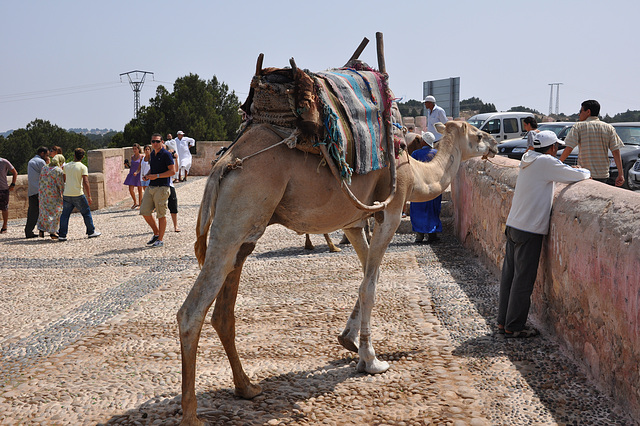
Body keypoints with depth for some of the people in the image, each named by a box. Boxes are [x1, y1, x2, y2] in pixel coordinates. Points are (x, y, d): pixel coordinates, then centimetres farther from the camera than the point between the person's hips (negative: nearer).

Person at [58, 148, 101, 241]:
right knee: (86, 213, 10)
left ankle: (62, 235, 2)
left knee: (65, 215, 6)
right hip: (78, 195, -4)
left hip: (66, 194, 4)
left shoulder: (66, 166, 8)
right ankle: (91, 232, 17)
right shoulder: (83, 167, -7)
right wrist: (89, 196, -11)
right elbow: (85, 182, -13)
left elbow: (63, 180, 13)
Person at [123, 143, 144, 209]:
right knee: (131, 189, -6)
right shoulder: (132, 157, 10)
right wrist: (128, 165, 0)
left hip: (138, 174, -4)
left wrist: (136, 172, -22)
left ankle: (140, 204, 14)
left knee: (140, 190, 4)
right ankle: (135, 203, 11)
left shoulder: (141, 157, -5)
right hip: (132, 174, 4)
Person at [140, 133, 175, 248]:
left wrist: (156, 176, -18)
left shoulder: (166, 154, -9)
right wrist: (147, 176, 8)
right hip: (151, 187, 8)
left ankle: (160, 240, 7)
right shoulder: (152, 154, 15)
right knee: (144, 212, 7)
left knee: (161, 215, -2)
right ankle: (156, 233, 23)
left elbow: (172, 171, -15)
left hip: (162, 188, -8)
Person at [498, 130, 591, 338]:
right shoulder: (546, 162, -12)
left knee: (509, 275, 12)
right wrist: (586, 172, 13)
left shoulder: (528, 162, 14)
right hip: (529, 230, -9)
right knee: (523, 279, -2)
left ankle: (503, 321, 18)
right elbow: (577, 175, -9)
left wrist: (576, 173, 17)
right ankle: (514, 327, 3)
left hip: (513, 226, 9)